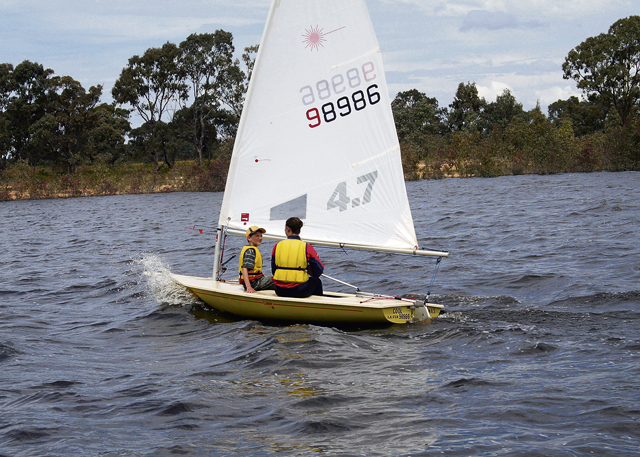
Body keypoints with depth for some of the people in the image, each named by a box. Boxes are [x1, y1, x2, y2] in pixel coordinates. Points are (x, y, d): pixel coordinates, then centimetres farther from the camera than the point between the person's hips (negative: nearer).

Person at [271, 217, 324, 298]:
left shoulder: (277, 246, 2)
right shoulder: (307, 247, -5)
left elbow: (273, 270, 9)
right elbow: (318, 271, -5)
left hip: (280, 291, 3)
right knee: (316, 281, 28)